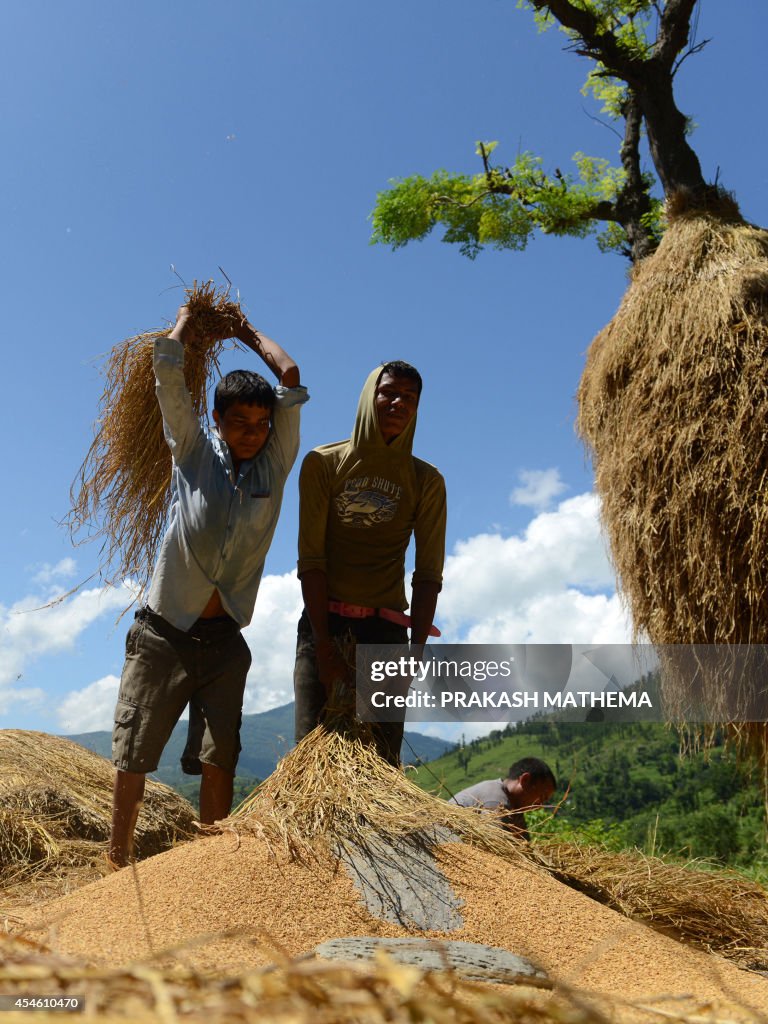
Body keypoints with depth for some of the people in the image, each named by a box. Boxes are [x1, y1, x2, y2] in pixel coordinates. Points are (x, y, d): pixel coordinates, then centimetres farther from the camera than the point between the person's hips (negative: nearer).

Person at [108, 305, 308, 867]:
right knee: (133, 756, 5)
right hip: (162, 631, 0)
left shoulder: (275, 464, 4)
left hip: (223, 639, 1)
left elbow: (291, 378, 1)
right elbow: (169, 374, -2)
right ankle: (119, 863, 19)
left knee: (218, 761, -3)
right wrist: (189, 317, 13)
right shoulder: (195, 452, 3)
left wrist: (248, 332, 14)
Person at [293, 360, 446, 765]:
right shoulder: (323, 462, 3)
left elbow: (428, 572, 0)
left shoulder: (426, 481, 6)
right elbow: (310, 558, -4)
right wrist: (324, 646, -11)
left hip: (386, 628, 1)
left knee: (381, 756, -2)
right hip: (323, 621, 0)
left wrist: (416, 648, -12)